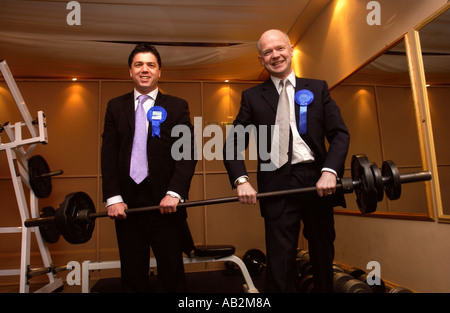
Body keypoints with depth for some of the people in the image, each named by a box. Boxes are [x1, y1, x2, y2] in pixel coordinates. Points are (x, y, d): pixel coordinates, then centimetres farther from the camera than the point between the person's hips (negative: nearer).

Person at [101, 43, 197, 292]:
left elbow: (188, 153, -3)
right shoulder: (115, 107, 12)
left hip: (165, 204, -2)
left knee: (172, 275, 8)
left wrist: (174, 193, -15)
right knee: (132, 276, 13)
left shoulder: (177, 107, 5)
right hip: (126, 205, 2)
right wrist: (113, 197, -5)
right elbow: (108, 154, 5)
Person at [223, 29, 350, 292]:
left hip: (318, 181, 2)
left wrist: (330, 171, -13)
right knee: (280, 264, 0)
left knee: (323, 258, 15)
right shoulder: (252, 97, 8)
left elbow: (340, 133, 4)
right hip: (278, 185, -1)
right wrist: (241, 180, -14)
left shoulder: (318, 88, 11)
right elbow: (233, 144, 3)